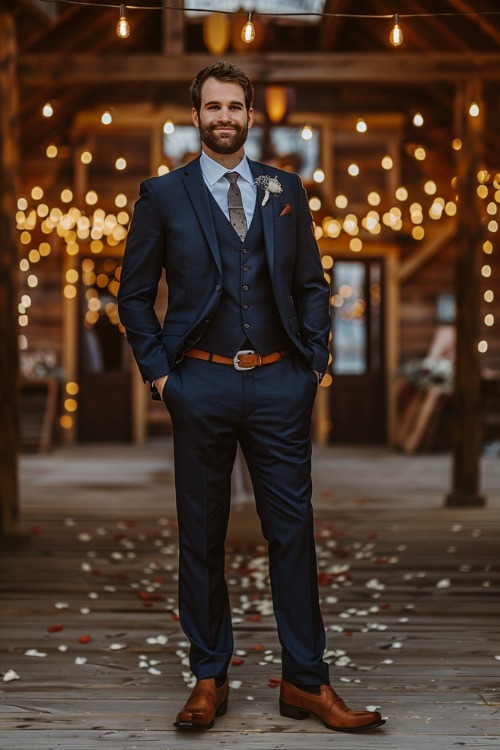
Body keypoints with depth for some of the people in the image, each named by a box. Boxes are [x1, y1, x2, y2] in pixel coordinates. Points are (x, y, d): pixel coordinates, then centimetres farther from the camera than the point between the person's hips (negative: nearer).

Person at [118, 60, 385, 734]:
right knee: (202, 537, 6)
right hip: (201, 383, -1)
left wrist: (314, 363, 3)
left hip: (280, 383, 1)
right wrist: (158, 371, -1)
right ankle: (209, 679, 18)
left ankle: (305, 683, 9)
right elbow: (135, 294, 7)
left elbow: (312, 286, 13)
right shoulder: (163, 196, 5)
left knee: (293, 531, 1)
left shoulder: (285, 191, 11)